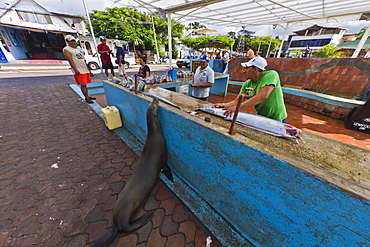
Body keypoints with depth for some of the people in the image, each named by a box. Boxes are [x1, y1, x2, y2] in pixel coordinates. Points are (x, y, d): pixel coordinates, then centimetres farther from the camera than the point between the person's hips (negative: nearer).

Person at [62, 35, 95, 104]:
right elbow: (70, 60, -12)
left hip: (85, 69, 8)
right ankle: (87, 98, -4)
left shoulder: (76, 49, 24)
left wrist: (87, 68, 21)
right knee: (83, 85, -8)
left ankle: (87, 96, 18)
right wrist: (75, 70, -22)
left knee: (85, 84, 11)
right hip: (79, 71, -8)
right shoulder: (66, 49, -2)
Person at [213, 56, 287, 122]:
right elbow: (237, 101, -5)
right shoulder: (247, 84, -2)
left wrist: (238, 106, -38)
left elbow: (263, 96, -32)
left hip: (276, 120, -5)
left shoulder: (271, 75, -17)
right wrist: (224, 105, -23)